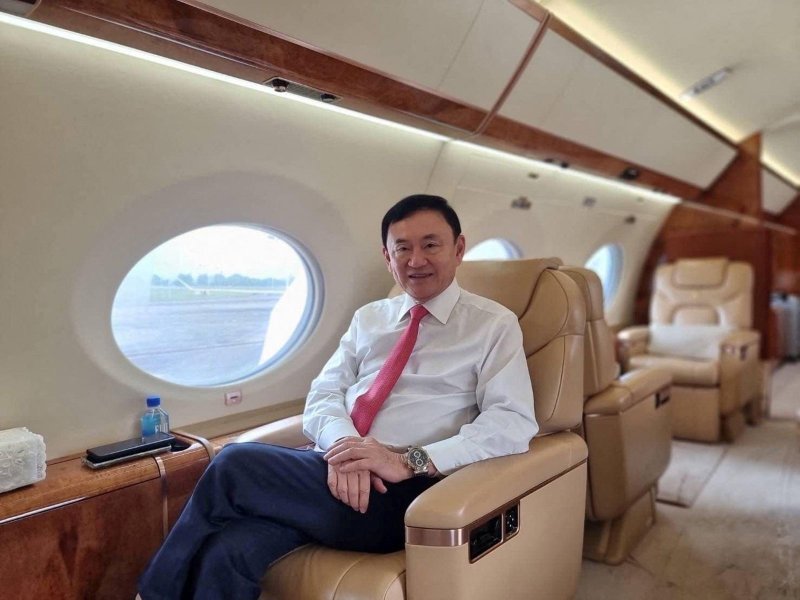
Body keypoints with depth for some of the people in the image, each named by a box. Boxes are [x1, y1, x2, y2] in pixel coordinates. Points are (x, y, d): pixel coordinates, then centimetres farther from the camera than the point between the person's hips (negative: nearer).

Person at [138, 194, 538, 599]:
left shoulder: (494, 325, 4)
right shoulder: (368, 317, 18)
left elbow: (513, 422, -8)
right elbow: (323, 395, 10)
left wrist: (411, 462, -19)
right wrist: (342, 445, -13)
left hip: (399, 491, -3)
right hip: (333, 470, 4)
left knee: (236, 464, -20)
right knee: (227, 553, -27)